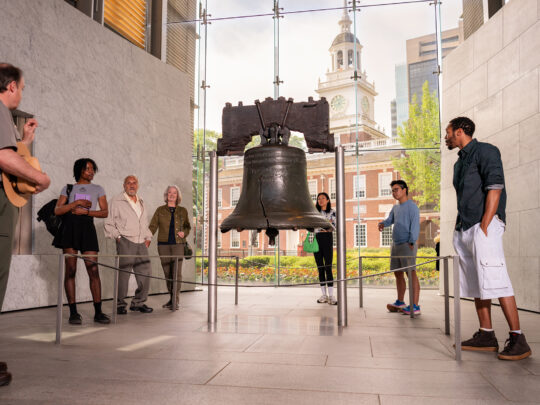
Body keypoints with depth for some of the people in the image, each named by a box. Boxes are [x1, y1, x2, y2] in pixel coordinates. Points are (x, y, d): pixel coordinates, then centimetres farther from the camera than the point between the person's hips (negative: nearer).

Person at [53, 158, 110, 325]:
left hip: (87, 228, 0)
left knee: (93, 270, -6)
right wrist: (77, 202, -6)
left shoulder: (98, 189, 17)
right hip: (70, 227, 0)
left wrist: (85, 211, -7)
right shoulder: (68, 188, 15)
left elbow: (104, 212, 7)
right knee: (70, 270, -3)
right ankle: (73, 312, 1)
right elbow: (57, 210, 4)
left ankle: (98, 312, -3)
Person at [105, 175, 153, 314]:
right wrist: (118, 237, -7)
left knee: (145, 273, 3)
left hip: (141, 244, 6)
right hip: (125, 242, -6)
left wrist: (148, 237, 15)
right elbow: (109, 223, 2)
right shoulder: (116, 201, 3)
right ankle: (120, 304, 6)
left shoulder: (142, 203, 22)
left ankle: (138, 302, 16)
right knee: (123, 273, -7)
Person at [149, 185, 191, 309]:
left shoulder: (183, 211, 10)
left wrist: (184, 232, -3)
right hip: (163, 244, 1)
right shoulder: (160, 210, 8)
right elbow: (153, 226, 3)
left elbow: (187, 226, 19)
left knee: (177, 272, -9)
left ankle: (176, 300, -6)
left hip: (178, 244, -1)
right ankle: (172, 298, 15)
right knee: (167, 273, 4)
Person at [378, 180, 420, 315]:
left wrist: (411, 243, -19)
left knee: (411, 273, -9)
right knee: (397, 273, 13)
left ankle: (415, 306, -10)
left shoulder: (412, 206, -7)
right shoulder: (395, 208, 18)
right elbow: (390, 219, 19)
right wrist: (382, 224, -4)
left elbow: (415, 226, -13)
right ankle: (400, 302, 24)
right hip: (395, 244, 9)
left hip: (407, 245, -9)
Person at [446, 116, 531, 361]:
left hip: (484, 225, -9)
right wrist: (461, 229, 14)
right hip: (464, 230, 9)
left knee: (494, 280, -14)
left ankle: (517, 339, -8)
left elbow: (495, 188, -13)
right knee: (476, 283, 8)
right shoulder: (460, 162, 23)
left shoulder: (485, 151, -2)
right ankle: (486, 336, 13)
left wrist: (484, 227, -19)